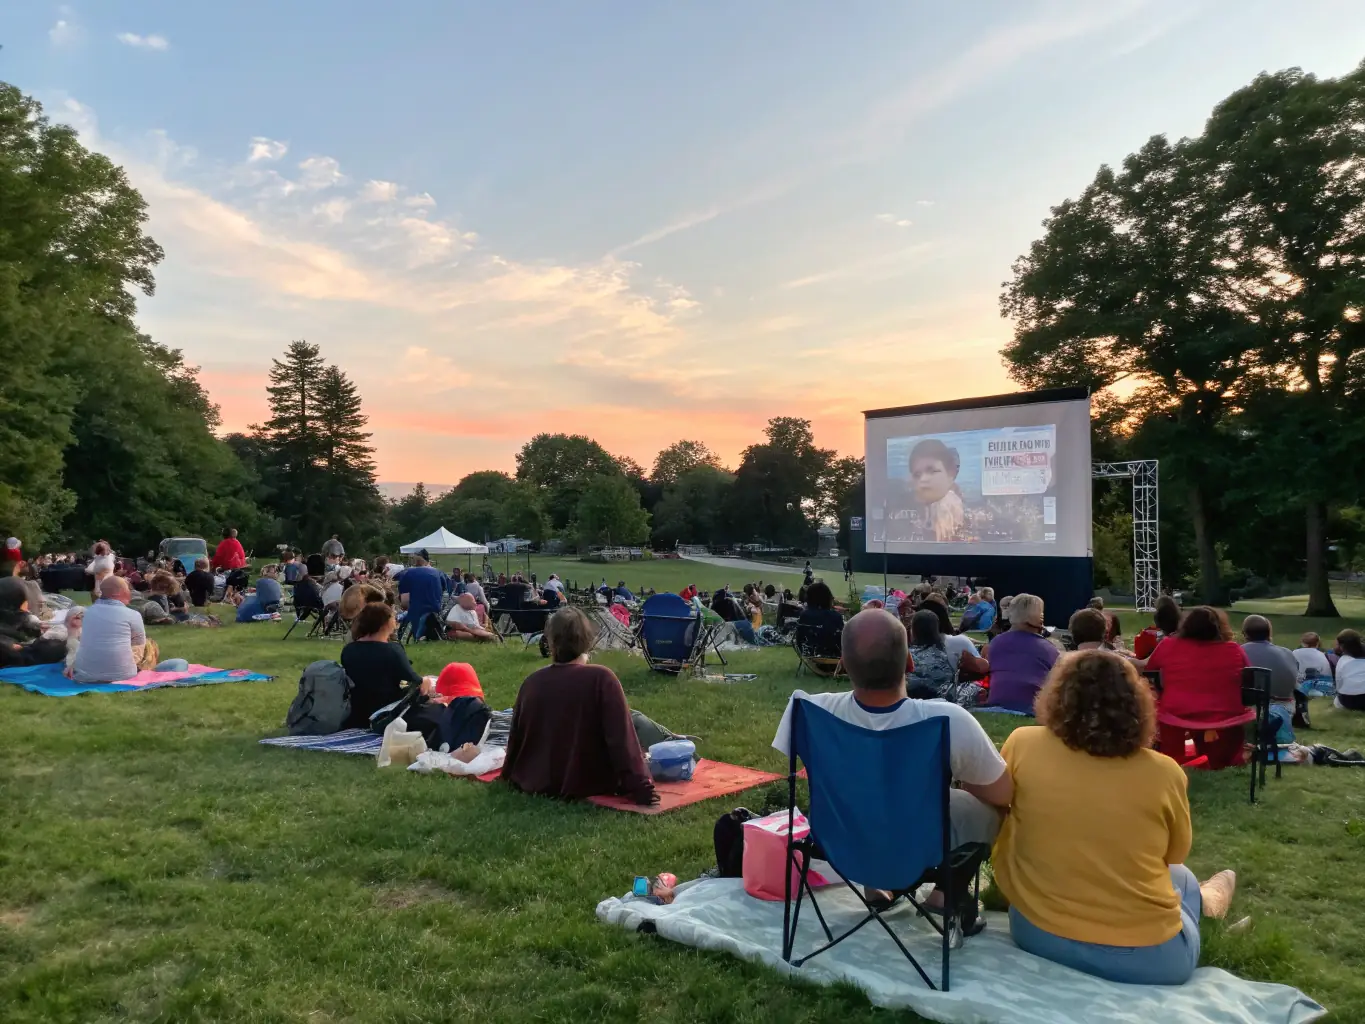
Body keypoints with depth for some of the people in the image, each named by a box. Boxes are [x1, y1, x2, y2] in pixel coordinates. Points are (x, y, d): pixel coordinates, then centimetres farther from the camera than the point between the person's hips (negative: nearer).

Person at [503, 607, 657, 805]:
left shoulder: (531, 682, -6)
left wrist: (509, 776, 23)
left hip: (535, 784, 4)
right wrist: (641, 788, -15)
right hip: (588, 785, -4)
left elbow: (515, 738, 7)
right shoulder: (601, 678, -19)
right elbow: (622, 740, -20)